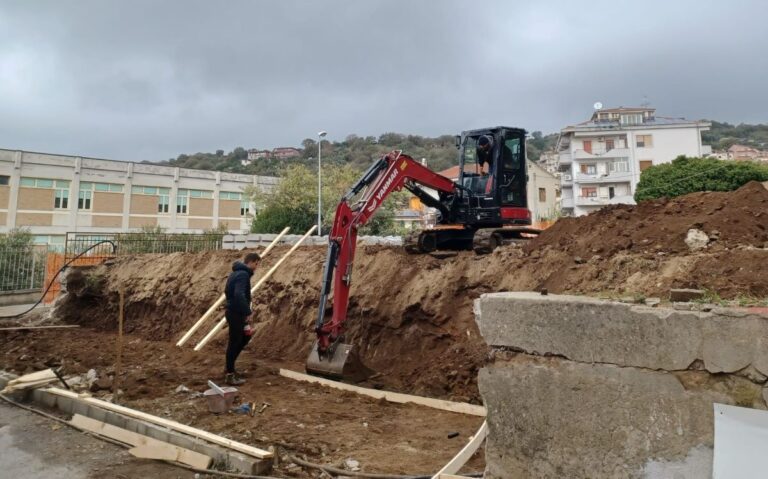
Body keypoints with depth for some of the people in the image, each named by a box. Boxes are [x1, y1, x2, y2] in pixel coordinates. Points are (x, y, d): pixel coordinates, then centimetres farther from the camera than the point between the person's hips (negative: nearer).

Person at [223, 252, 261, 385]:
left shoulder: (236, 273, 14)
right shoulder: (243, 275, -19)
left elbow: (228, 291, 23)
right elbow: (239, 295, -32)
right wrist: (248, 313, -28)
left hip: (234, 312, 10)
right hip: (236, 314, -10)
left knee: (245, 337, 20)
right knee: (234, 343, -2)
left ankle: (230, 366, 26)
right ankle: (230, 375, 7)